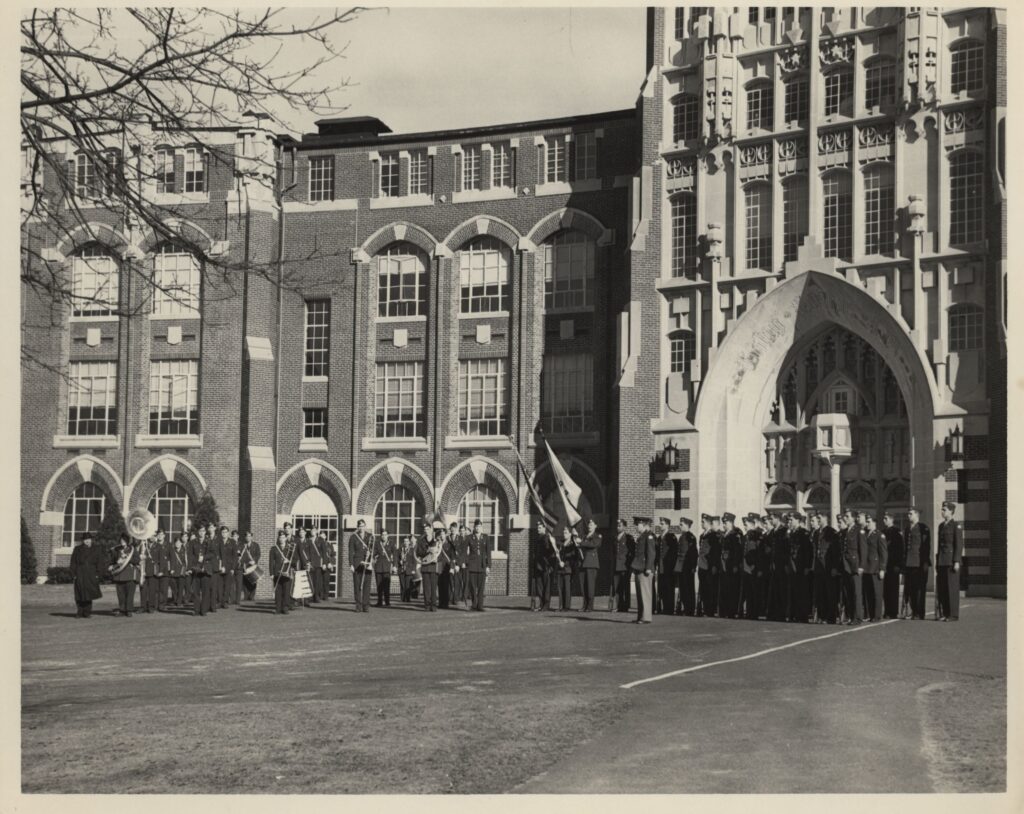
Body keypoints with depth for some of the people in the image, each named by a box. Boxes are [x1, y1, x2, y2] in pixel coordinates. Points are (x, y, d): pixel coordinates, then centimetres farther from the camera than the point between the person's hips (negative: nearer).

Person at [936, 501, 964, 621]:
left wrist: (956, 562, -15)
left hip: (951, 561, -7)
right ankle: (943, 613, 8)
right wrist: (937, 560, 15)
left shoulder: (956, 526, -5)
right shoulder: (941, 526, 16)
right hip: (941, 561, 7)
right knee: (941, 588, 3)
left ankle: (953, 615, 0)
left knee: (952, 588, -4)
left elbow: (959, 545, -9)